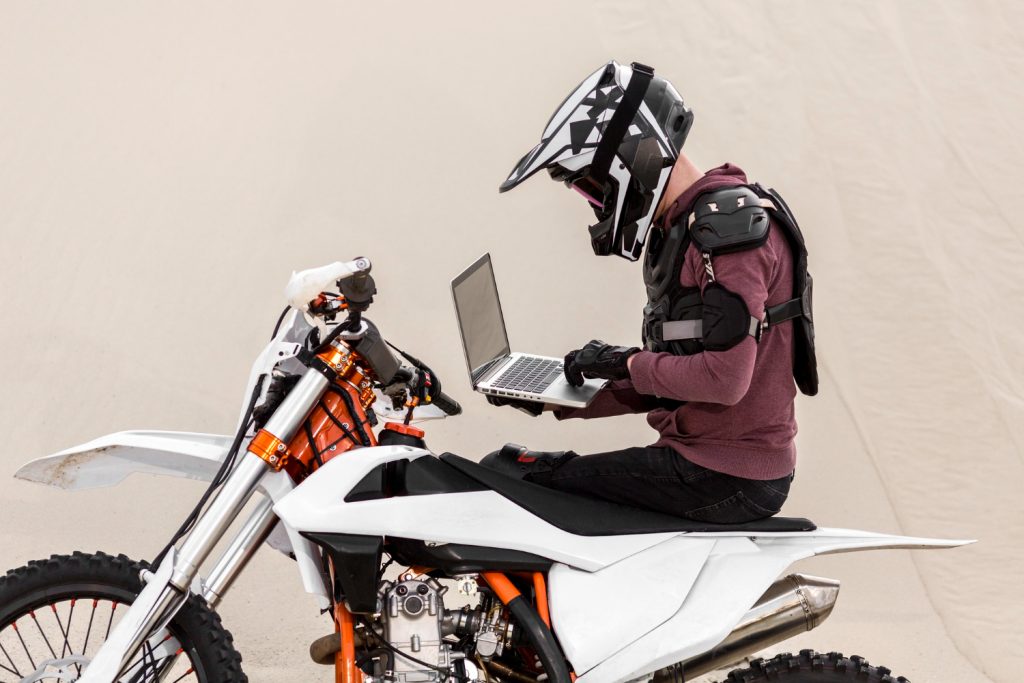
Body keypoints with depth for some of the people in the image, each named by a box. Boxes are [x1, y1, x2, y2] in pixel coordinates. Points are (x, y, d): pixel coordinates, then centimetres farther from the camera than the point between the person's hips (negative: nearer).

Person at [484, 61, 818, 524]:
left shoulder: (731, 223, -16)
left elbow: (722, 378, -25)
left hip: (725, 481, -10)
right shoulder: (679, 230, 15)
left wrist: (626, 364, -10)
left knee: (505, 474, -10)